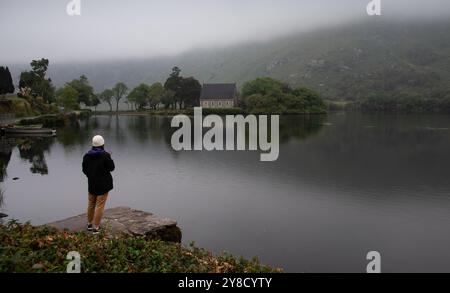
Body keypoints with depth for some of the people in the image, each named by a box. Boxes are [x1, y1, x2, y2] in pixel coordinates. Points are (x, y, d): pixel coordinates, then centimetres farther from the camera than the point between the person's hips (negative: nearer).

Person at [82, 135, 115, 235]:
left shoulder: (86, 156, 0)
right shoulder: (105, 155, -17)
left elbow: (84, 170, 6)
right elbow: (111, 168, -12)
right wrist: (110, 159, 5)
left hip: (91, 183, 6)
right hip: (103, 184, -5)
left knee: (91, 204, 20)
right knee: (100, 205, 0)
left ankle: (90, 224, 32)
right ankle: (96, 227, 2)